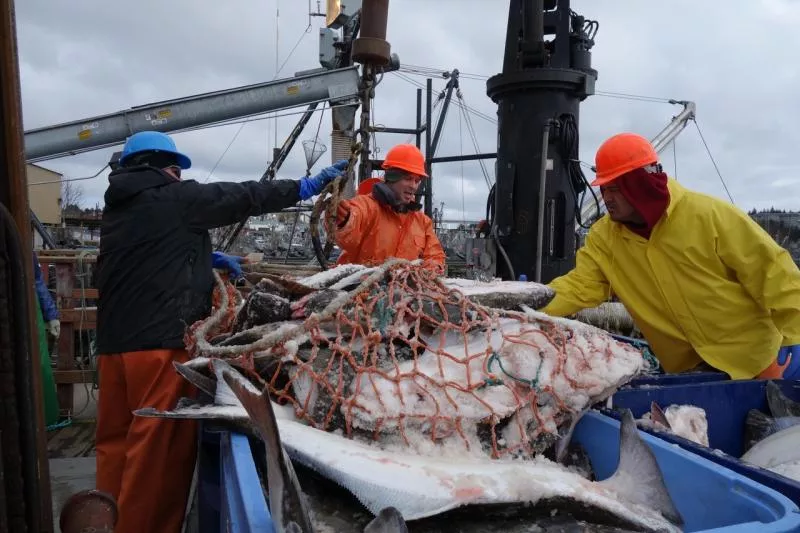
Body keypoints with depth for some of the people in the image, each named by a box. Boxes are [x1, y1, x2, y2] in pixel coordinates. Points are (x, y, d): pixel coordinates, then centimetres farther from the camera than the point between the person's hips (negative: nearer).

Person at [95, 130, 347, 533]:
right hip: (161, 340, -9)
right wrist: (306, 186, 3)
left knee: (117, 440, 14)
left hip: (114, 341, 9)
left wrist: (203, 257, 22)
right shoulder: (173, 197, -6)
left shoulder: (117, 207, 18)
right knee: (158, 447, -2)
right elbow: (244, 197, -4)